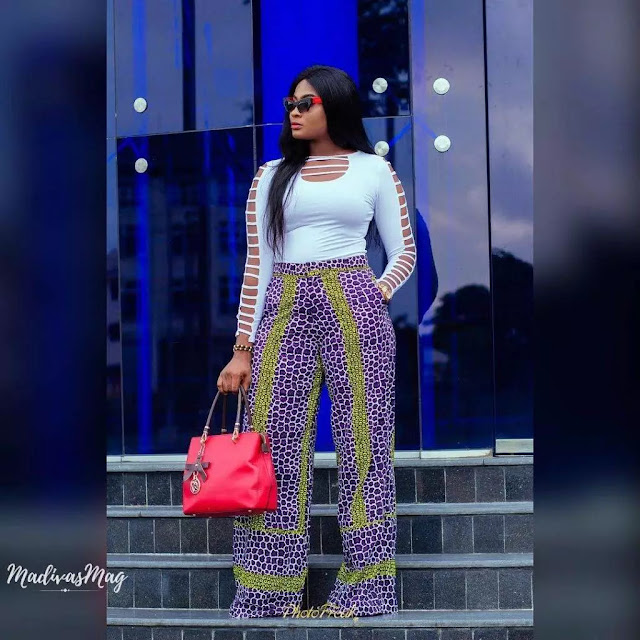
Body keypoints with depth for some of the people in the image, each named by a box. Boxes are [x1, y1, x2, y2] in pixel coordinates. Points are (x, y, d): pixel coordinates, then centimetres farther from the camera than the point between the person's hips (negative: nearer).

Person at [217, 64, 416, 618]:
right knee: (276, 442, -3)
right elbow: (258, 263, 11)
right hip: (285, 308, 2)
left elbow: (405, 251, 13)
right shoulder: (273, 176, 14)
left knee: (363, 439, -3)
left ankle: (365, 589, 1)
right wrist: (243, 348, 5)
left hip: (354, 307, -2)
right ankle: (269, 594, 2)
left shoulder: (374, 169, 9)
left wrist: (381, 292, -6)